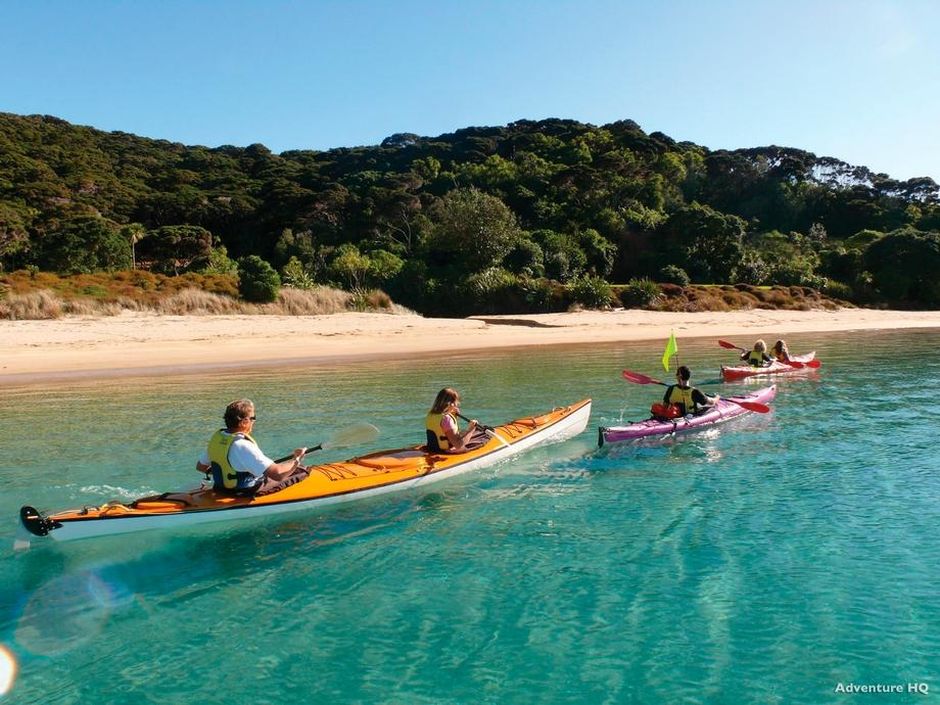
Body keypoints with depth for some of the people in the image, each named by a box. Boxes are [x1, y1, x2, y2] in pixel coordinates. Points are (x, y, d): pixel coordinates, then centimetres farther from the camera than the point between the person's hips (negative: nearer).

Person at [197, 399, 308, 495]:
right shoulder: (243, 446, -30)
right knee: (301, 471, 4)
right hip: (249, 493, -9)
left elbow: (200, 466, 12)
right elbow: (278, 474, -37)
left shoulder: (216, 437, -4)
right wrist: (296, 459, -21)